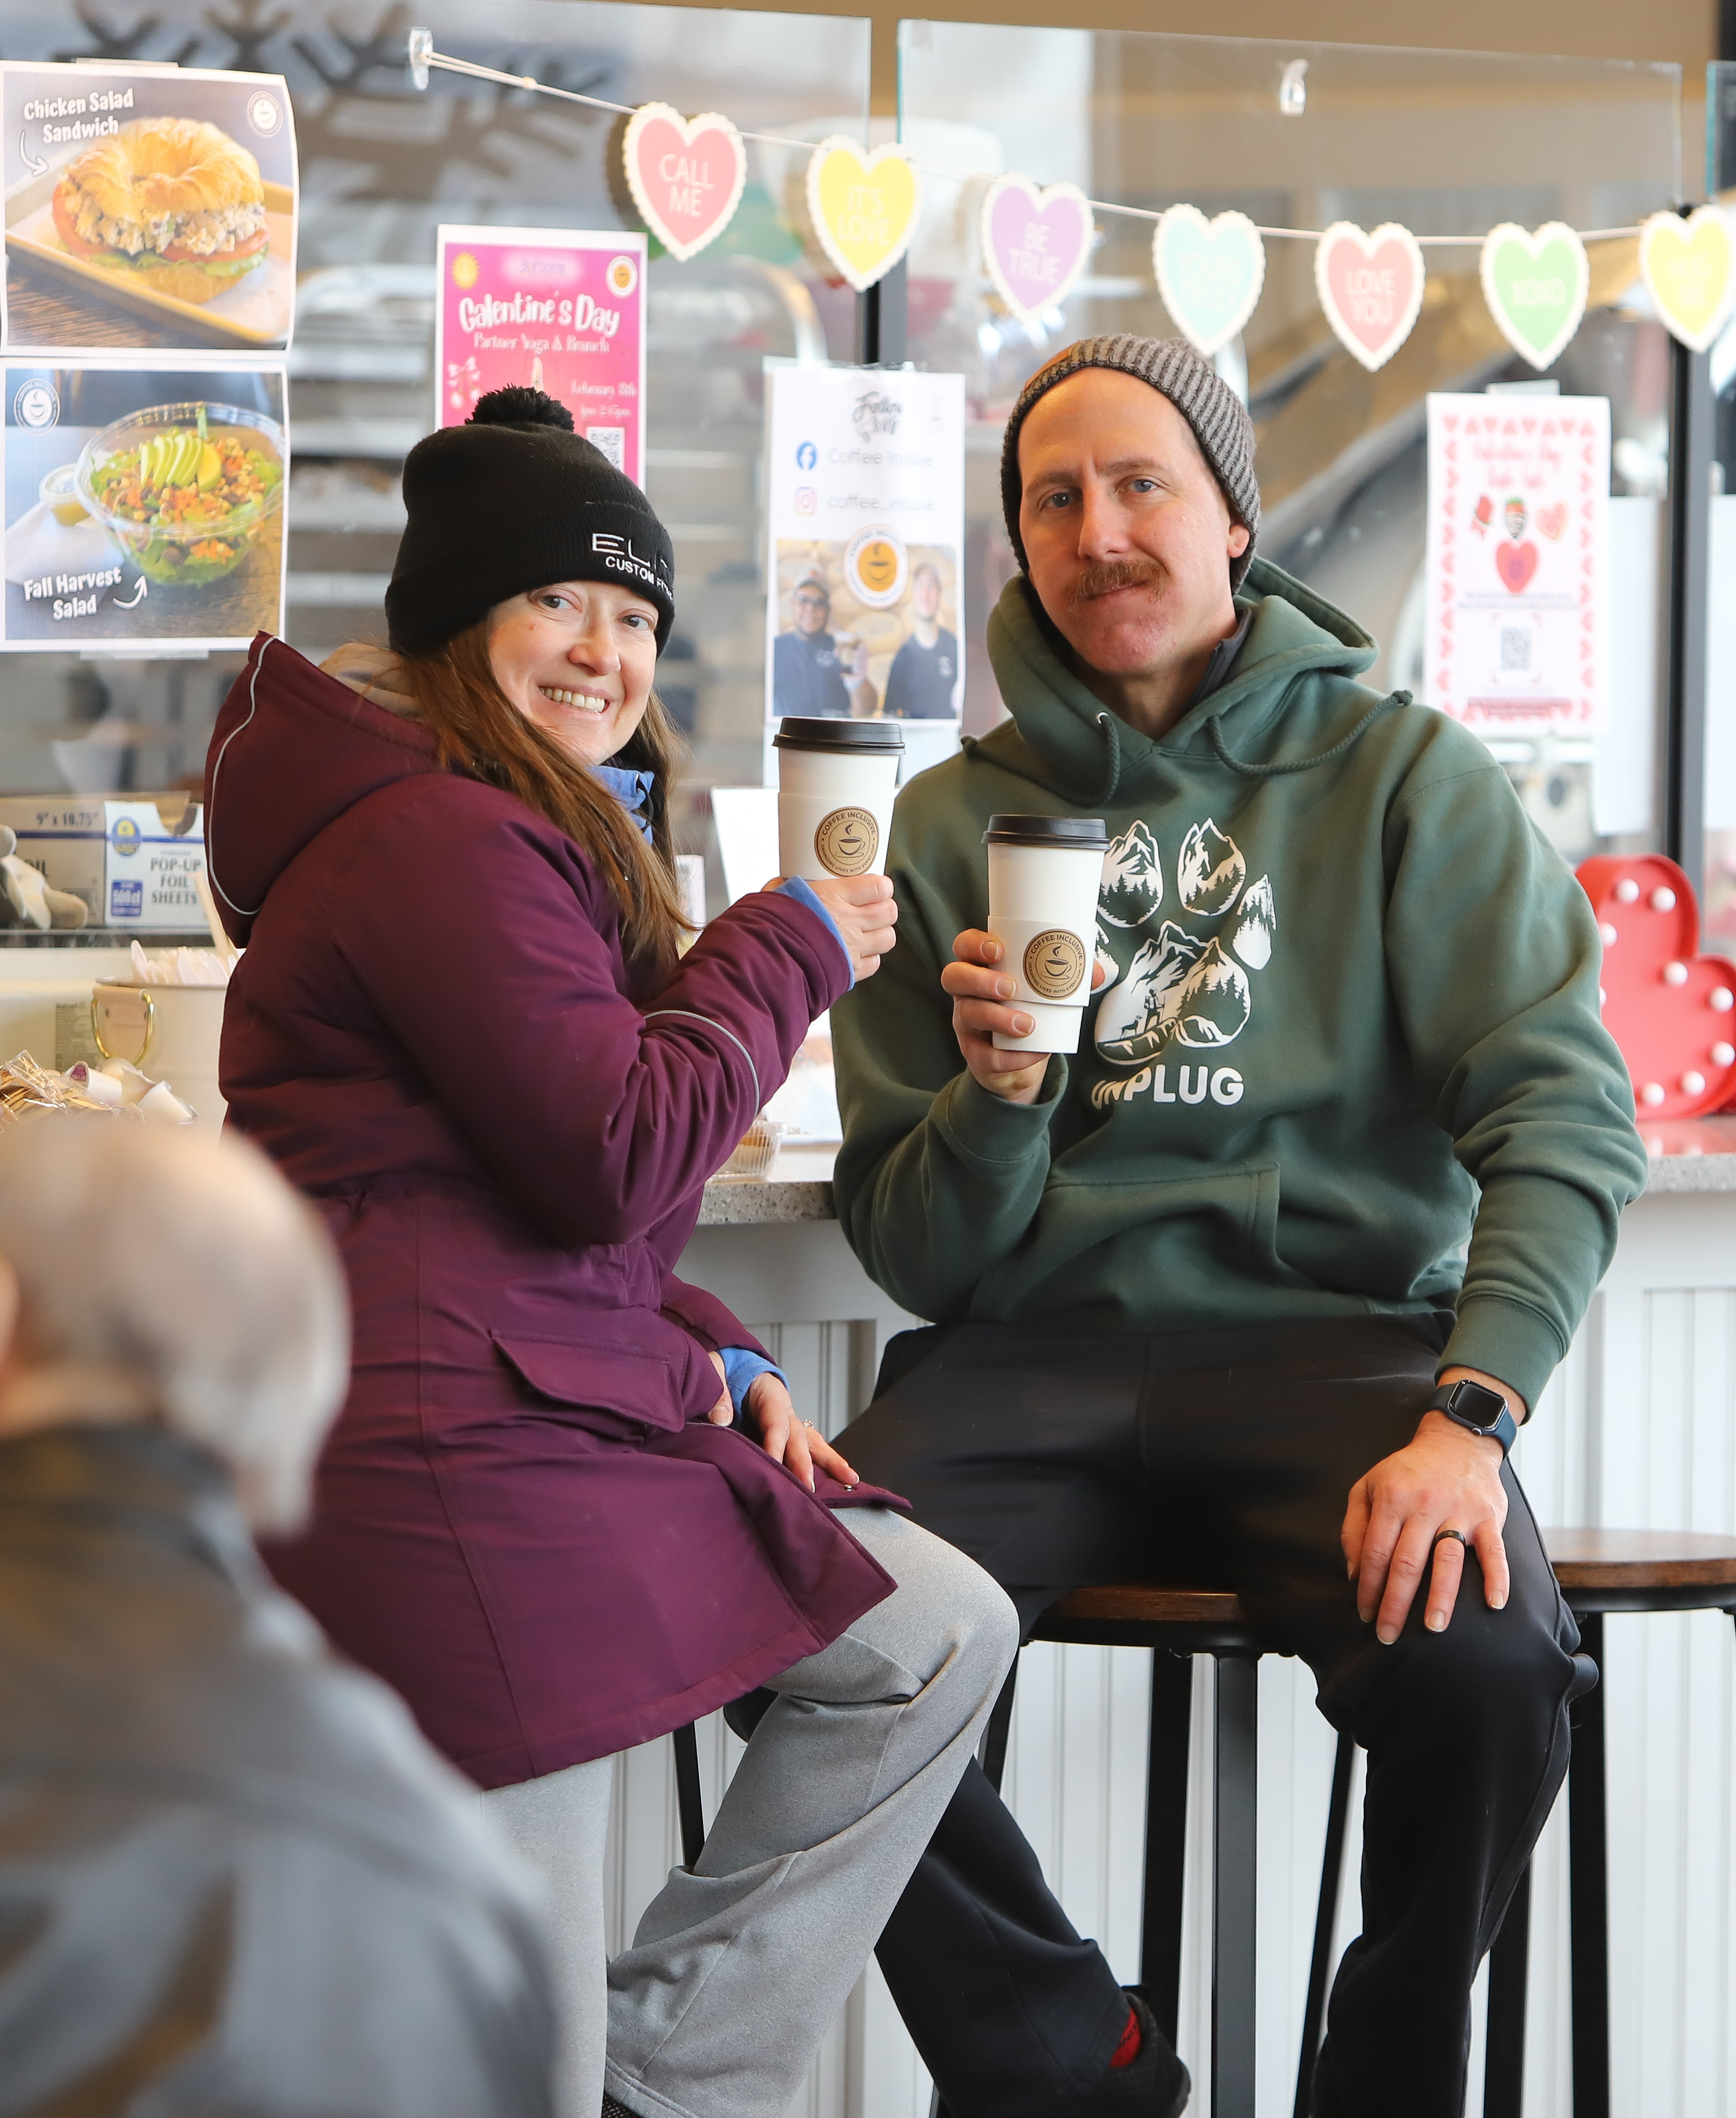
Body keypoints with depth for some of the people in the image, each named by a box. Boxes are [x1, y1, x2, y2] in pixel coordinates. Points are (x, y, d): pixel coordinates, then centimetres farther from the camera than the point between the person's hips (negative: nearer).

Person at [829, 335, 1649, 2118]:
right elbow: (914, 1256, 12)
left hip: (1330, 1329, -2)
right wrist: (996, 1098, -11)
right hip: (1035, 1363, 2)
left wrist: (1466, 1417, -21)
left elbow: (1562, 1114, -5)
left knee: (1484, 1667, -33)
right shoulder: (953, 825, 13)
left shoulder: (1400, 775, 7)